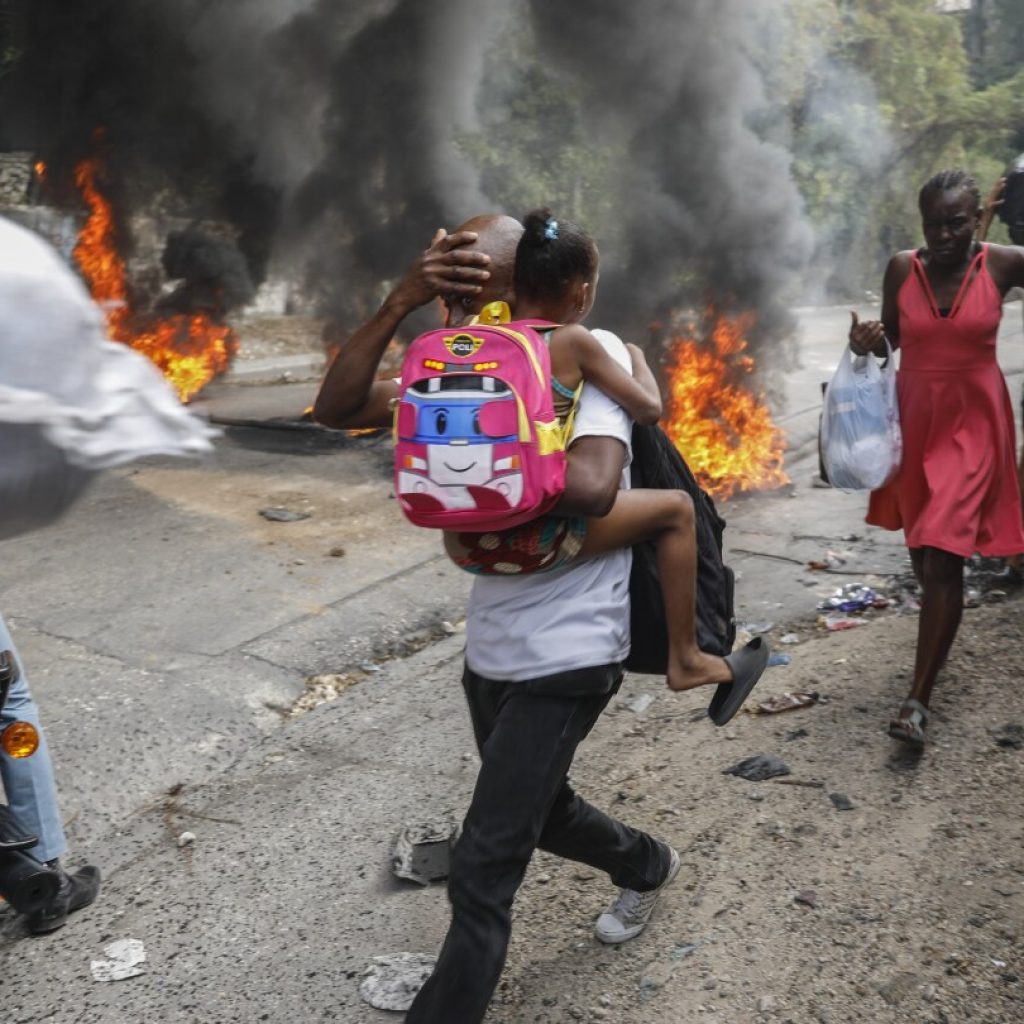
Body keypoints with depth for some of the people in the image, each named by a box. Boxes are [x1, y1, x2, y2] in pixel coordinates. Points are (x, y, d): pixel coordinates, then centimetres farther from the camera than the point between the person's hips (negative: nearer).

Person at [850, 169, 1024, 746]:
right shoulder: (902, 269, -3)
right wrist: (869, 341, -12)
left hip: (973, 424, -3)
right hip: (914, 419, 4)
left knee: (945, 554, -13)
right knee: (921, 546, 18)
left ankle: (919, 699, -9)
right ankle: (940, 636, 48)